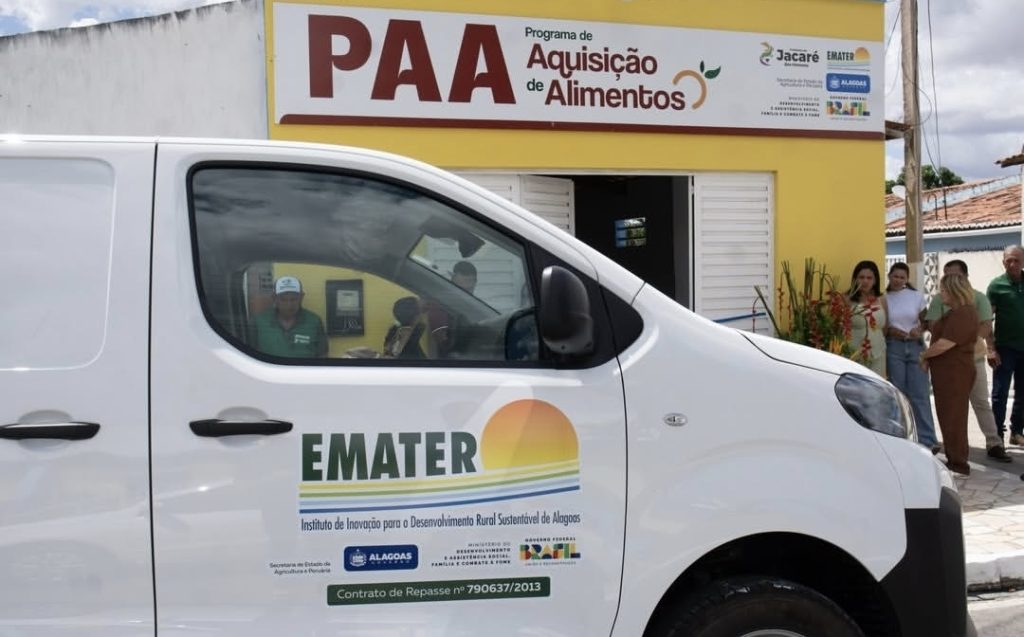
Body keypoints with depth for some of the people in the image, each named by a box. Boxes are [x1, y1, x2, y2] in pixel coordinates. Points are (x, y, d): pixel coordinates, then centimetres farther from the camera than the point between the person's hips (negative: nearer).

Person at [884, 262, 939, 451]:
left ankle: (927, 440, -6)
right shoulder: (884, 298, 5)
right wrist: (889, 330, -14)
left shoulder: (917, 296, 9)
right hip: (893, 347, -1)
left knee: (920, 394, -5)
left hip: (915, 345, 1)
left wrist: (919, 330, -8)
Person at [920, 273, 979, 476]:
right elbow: (940, 337, 21)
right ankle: (954, 459, 22)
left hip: (954, 373, -10)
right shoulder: (956, 312, 15)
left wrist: (924, 355, -6)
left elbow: (944, 344, -23)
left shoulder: (962, 314, -19)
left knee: (953, 417, -4)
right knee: (949, 416, 15)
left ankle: (958, 463, 2)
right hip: (947, 372, 10)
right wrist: (928, 357, 6)